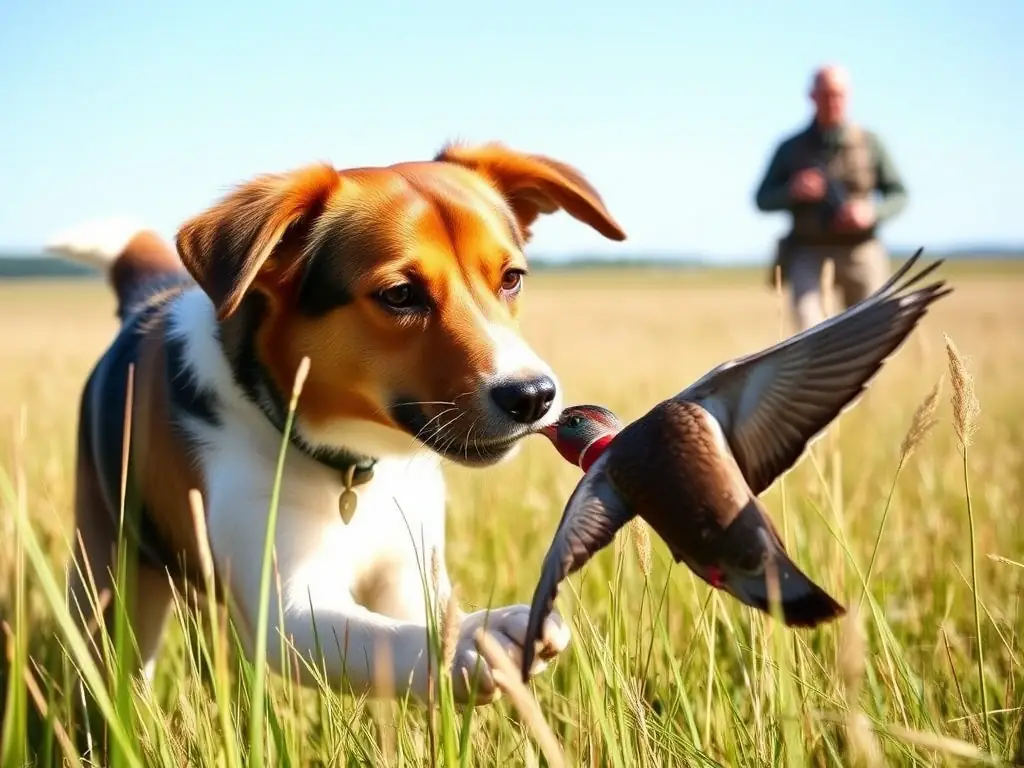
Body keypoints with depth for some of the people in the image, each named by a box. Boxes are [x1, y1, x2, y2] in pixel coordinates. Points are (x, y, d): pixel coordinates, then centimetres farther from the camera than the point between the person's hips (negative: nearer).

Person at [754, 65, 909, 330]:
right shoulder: (791, 148, 3)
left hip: (859, 252, 1)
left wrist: (872, 212, -15)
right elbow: (763, 200, 6)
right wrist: (791, 191, -15)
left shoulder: (869, 143, 3)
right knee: (808, 319, -23)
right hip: (809, 253, -1)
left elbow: (898, 195, 6)